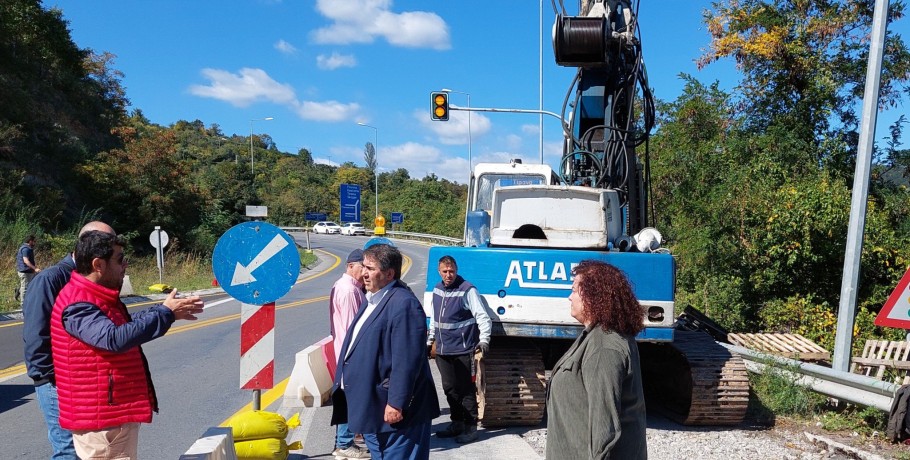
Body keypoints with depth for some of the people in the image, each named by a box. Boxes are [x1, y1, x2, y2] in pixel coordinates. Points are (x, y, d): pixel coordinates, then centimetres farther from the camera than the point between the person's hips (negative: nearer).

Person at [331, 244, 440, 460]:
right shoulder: (372, 300, 12)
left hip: (392, 410, -10)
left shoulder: (403, 304, -21)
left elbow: (407, 361, -25)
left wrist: (396, 403, -24)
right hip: (371, 407, 10)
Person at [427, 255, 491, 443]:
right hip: (442, 350, 7)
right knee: (450, 389, 14)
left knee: (466, 390, 0)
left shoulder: (467, 290, -11)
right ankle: (456, 423, 27)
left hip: (462, 350, -7)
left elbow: (482, 317, -13)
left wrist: (484, 339, -25)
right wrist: (430, 340, 28)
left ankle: (470, 427, 10)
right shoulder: (437, 290, 11)